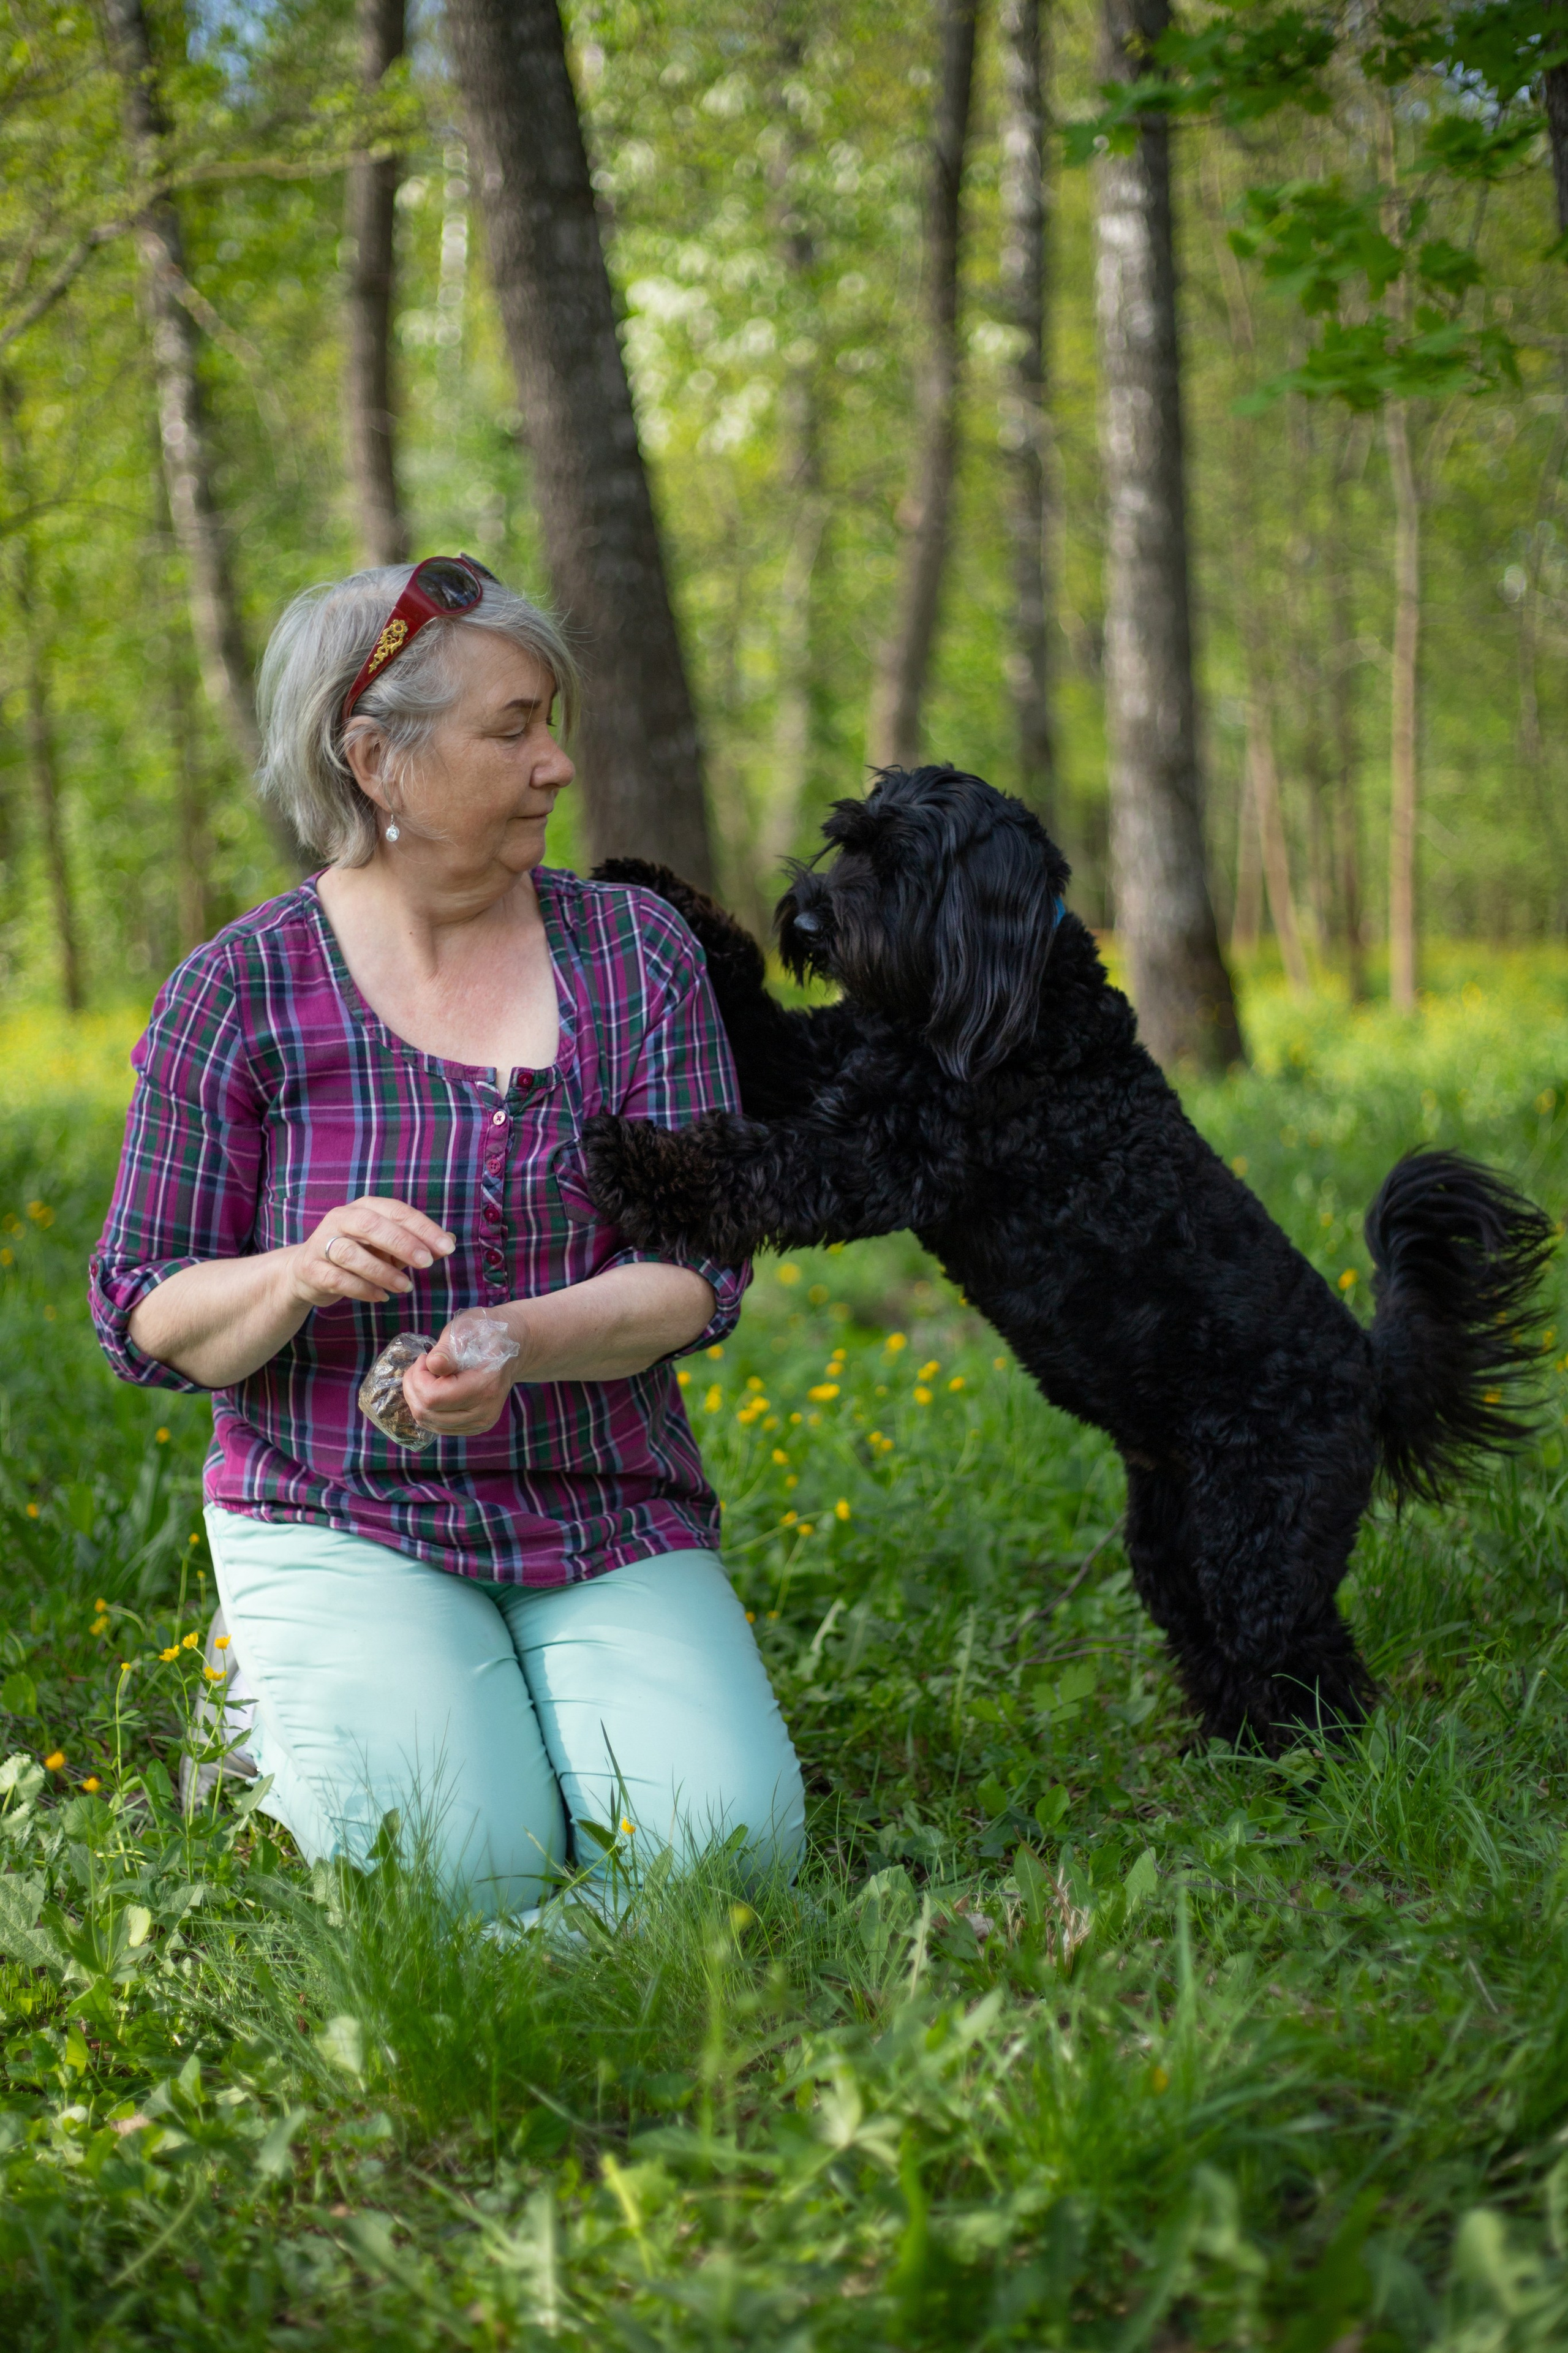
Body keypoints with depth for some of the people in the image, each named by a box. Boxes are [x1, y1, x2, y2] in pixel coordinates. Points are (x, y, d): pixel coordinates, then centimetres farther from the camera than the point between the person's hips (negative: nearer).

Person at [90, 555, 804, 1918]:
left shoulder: (638, 953, 1)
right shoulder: (239, 995, -4)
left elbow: (699, 1271, -5)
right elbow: (148, 1321, -3)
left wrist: (516, 1342, -25)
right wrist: (299, 1275, -25)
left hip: (612, 1520, 2)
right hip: (346, 1525, -2)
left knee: (729, 1843, -20)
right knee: (465, 1876, -22)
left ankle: (559, 1706, 13)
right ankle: (277, 1703, 10)